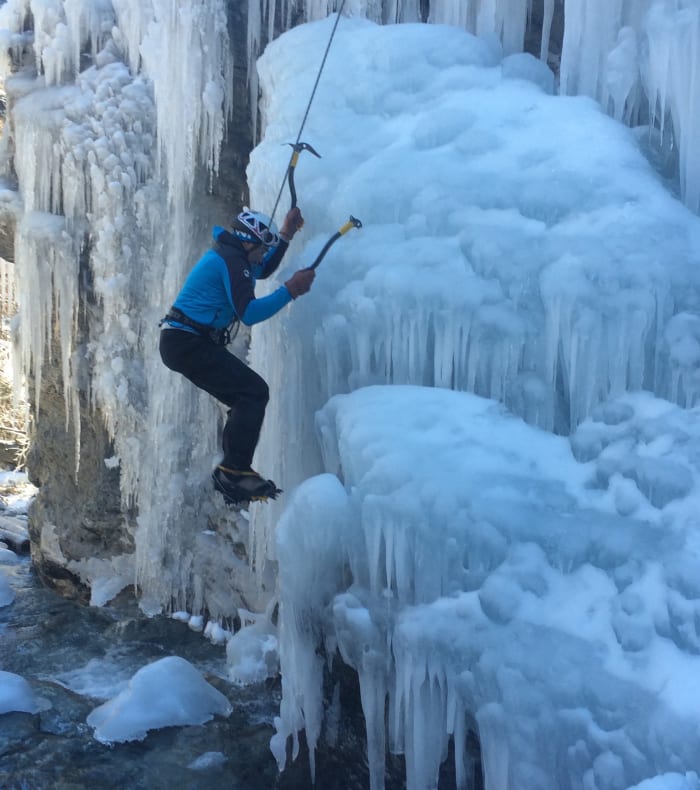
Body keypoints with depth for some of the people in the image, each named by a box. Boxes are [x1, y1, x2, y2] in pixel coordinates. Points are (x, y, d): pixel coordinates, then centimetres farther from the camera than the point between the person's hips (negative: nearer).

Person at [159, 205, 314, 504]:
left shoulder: (225, 253, 19)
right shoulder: (231, 260, -14)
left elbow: (263, 270, 37)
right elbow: (249, 313, -24)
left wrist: (286, 235, 29)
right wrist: (290, 290, -21)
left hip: (181, 342, 11)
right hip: (188, 343, -11)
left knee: (246, 400, 13)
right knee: (254, 391, -17)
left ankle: (231, 476, 17)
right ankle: (235, 470, -21)